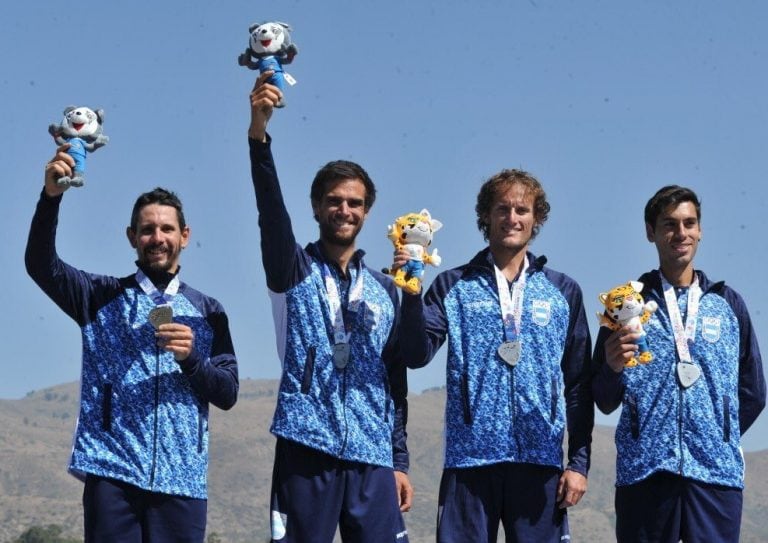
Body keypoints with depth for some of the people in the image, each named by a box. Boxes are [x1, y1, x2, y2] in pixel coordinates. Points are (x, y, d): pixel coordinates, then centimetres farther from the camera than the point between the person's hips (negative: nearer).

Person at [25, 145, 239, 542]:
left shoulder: (208, 312, 14)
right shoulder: (103, 298, 10)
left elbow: (228, 394, 8)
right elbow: (40, 264, -5)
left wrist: (191, 358, -11)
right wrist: (52, 196, -19)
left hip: (181, 477, 1)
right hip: (112, 471, -1)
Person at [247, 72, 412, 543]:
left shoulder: (385, 290, 15)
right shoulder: (294, 272, 6)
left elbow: (396, 382, 16)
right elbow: (271, 209, -12)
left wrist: (400, 461, 10)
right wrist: (259, 133, -27)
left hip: (372, 458, 3)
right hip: (306, 449, -3)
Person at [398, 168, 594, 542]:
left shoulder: (563, 291, 10)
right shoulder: (454, 287, 8)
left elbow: (578, 384, 9)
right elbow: (417, 355, -4)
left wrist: (579, 462, 3)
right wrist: (411, 294, -18)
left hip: (540, 461, 1)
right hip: (469, 458, -1)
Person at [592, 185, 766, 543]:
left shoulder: (728, 304, 13)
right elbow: (605, 403, 7)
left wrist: (719, 440, 10)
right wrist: (613, 368, -12)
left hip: (717, 472, 1)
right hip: (643, 471, -1)